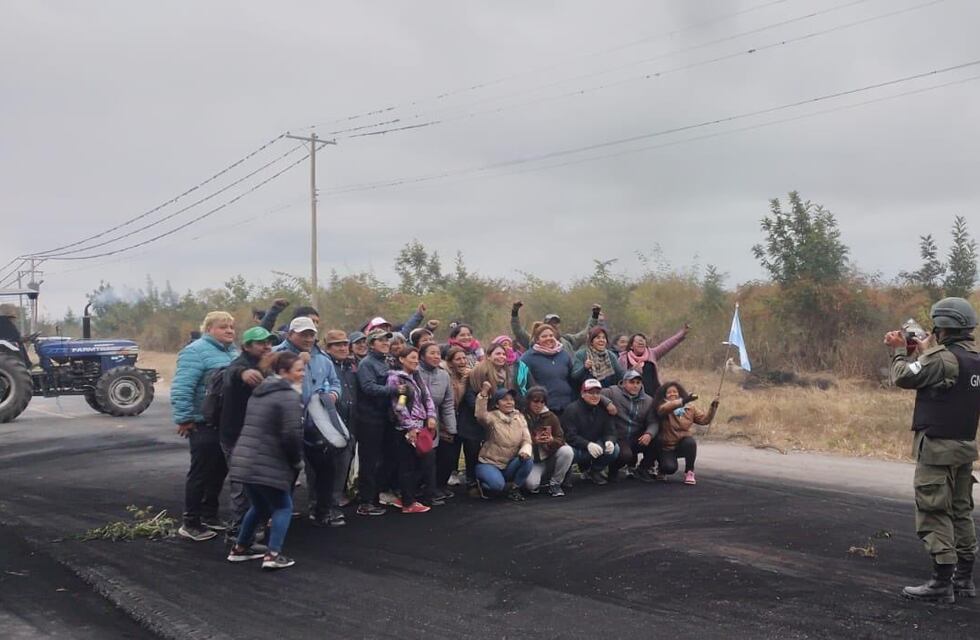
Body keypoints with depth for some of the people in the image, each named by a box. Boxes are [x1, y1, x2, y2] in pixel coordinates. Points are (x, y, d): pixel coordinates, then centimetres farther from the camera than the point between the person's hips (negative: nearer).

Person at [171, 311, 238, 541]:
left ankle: (209, 516, 27)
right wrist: (184, 418, -22)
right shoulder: (196, 351, -15)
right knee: (201, 472, -2)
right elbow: (181, 388, -21)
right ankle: (191, 524, 8)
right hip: (204, 424, -8)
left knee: (219, 471, 15)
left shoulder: (233, 352, 13)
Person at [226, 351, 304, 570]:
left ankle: (240, 549, 29)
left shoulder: (259, 392, 17)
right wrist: (297, 460, -2)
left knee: (259, 506, 24)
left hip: (244, 460, 8)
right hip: (267, 465, -8)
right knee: (283, 507, 7)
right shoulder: (289, 396, -12)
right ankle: (273, 555, -1)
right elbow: (292, 434, -19)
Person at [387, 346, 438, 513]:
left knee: (427, 459, 8)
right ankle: (408, 503, 6)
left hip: (422, 426, 8)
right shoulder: (395, 378, -9)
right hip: (407, 429, -8)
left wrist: (431, 416, -2)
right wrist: (411, 427, -17)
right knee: (407, 465, -1)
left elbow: (427, 397, 13)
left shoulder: (417, 377, 15)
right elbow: (398, 406, -15)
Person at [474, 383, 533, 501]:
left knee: (527, 461, -25)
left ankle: (513, 488, 0)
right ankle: (481, 483, 6)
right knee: (497, 485, -32)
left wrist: (525, 451, -25)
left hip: (510, 465, 4)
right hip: (489, 464, -4)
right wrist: (484, 393, -43)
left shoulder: (520, 418, 3)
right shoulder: (492, 417, -11)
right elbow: (481, 416, -35)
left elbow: (526, 440, -2)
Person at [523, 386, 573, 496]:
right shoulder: (522, 417, -9)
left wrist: (552, 440, -30)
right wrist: (534, 440, -29)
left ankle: (555, 483, -6)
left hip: (550, 457, 3)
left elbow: (561, 439, -6)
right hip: (532, 460, -3)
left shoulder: (551, 417, -1)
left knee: (567, 451, -26)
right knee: (531, 483, -31)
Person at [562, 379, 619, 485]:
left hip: (595, 443, 4)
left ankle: (595, 470, 6)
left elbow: (610, 431, -4)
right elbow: (570, 436, -23)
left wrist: (610, 441, -31)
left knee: (614, 449, -23)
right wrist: (588, 445, -40)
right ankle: (584, 467, 2)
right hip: (577, 447, -4)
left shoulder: (603, 409, 1)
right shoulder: (572, 410, -15)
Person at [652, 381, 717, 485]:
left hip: (684, 445, 2)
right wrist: (683, 401, -50)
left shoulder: (690, 408, 3)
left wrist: (713, 407, -18)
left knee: (690, 442, -33)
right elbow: (664, 409, -35)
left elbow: (704, 419, -1)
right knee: (670, 468, -28)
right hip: (667, 447, -2)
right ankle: (662, 468, 13)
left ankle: (689, 472, -12)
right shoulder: (662, 408, -10)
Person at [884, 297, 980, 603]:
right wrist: (919, 350, 15)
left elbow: (904, 377, -11)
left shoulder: (943, 358, -19)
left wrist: (899, 351, 5)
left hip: (938, 446, -9)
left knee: (934, 513, -4)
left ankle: (942, 582, -2)